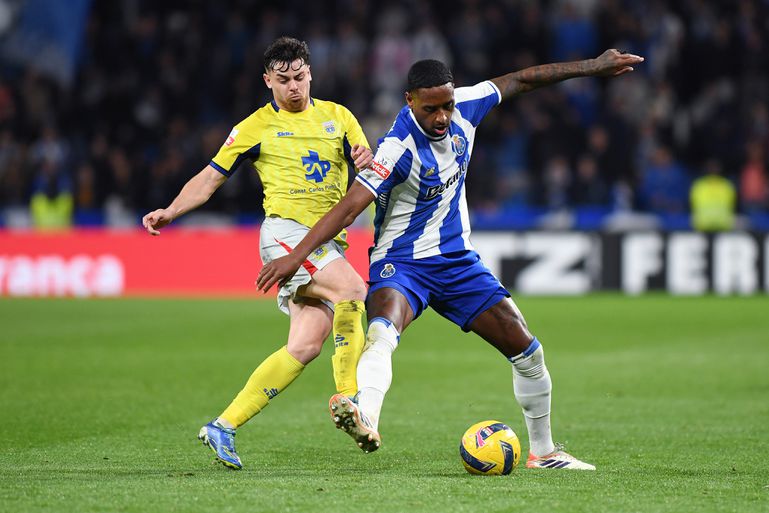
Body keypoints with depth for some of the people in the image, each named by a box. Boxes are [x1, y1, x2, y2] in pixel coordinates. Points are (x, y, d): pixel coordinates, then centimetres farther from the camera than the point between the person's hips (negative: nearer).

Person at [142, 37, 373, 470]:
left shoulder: (337, 117, 15)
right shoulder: (257, 127, 7)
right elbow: (211, 177, 8)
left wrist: (366, 158, -13)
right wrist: (170, 212, -7)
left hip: (327, 244, 5)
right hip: (285, 231, -4)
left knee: (305, 345, -7)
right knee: (353, 290, -29)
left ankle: (225, 426, -2)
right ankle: (348, 398, -25)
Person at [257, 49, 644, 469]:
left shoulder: (463, 108, -7)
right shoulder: (400, 147, -25)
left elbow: (520, 81, 9)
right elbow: (349, 208, -29)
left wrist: (591, 67, 15)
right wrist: (296, 255, -38)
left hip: (458, 261, 6)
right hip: (402, 263, -6)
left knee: (526, 350, 5)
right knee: (382, 332, -38)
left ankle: (543, 451, 23)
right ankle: (366, 422, -62)